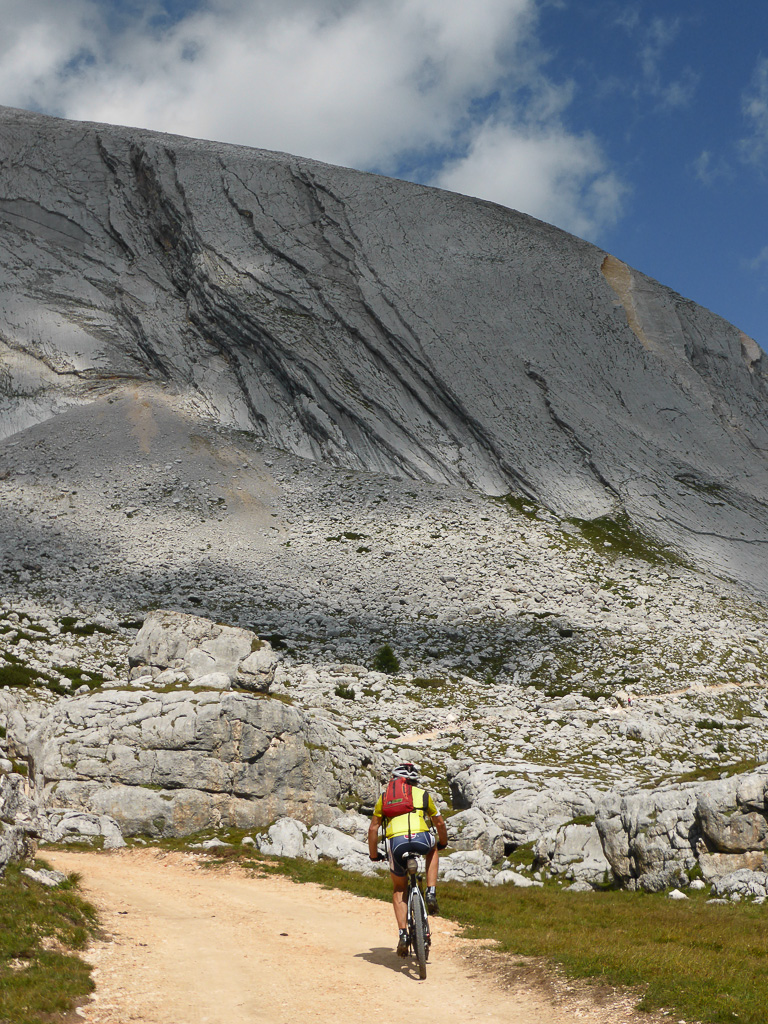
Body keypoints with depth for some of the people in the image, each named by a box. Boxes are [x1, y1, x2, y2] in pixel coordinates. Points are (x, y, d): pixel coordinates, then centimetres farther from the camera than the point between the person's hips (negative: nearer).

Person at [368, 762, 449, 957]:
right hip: (422, 839, 0)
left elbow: (373, 828, 23)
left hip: (396, 842, 0)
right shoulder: (423, 794, 26)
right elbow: (439, 823, 33)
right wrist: (443, 842, 52)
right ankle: (431, 894, 21)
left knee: (399, 890, 23)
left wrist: (373, 854, 36)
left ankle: (403, 934, 8)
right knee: (432, 851, 38)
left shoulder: (385, 797, 26)